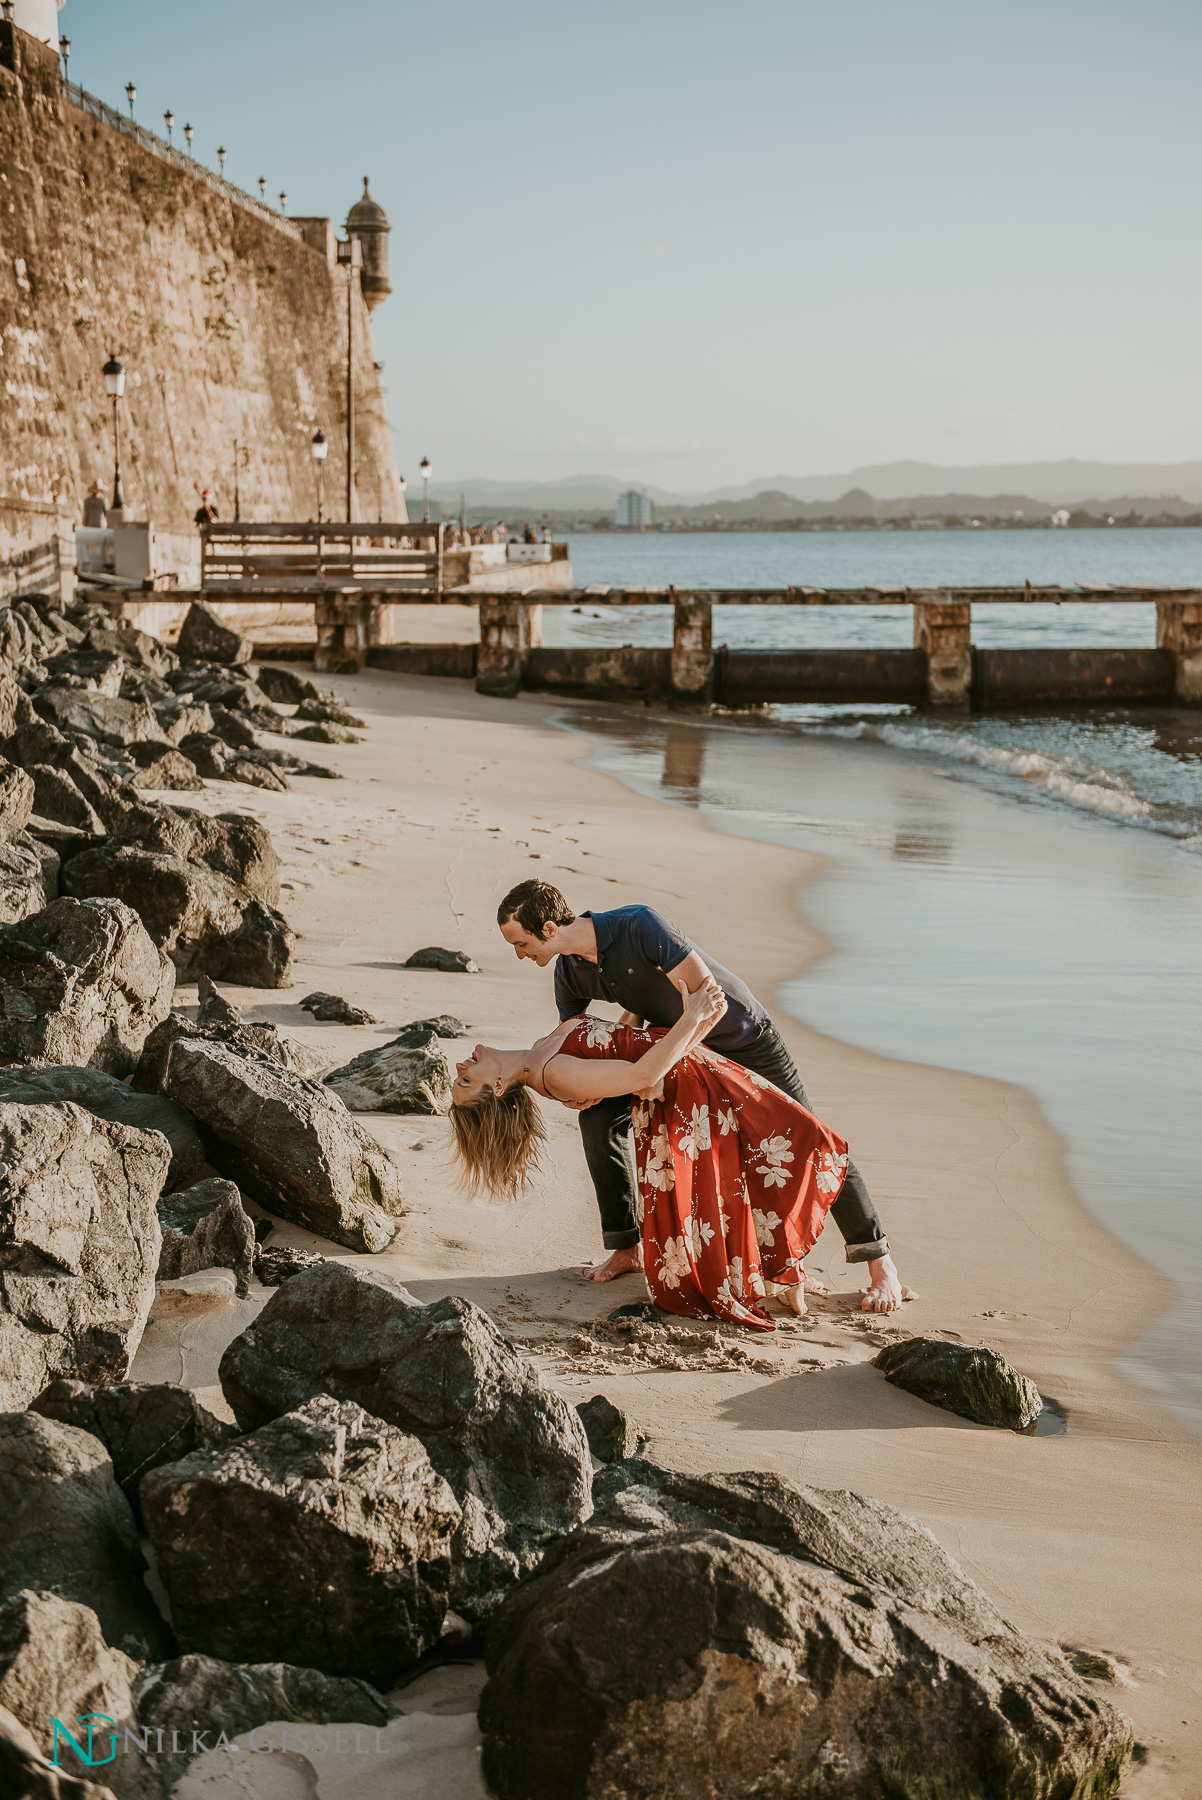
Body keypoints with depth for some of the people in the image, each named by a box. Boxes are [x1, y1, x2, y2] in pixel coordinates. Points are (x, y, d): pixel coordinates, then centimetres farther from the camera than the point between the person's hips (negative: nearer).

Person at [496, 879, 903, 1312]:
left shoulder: (639, 925, -35)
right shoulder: (568, 975, -12)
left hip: (742, 1037, -6)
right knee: (599, 1117, -8)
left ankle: (880, 1265, 6)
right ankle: (626, 1248, 3)